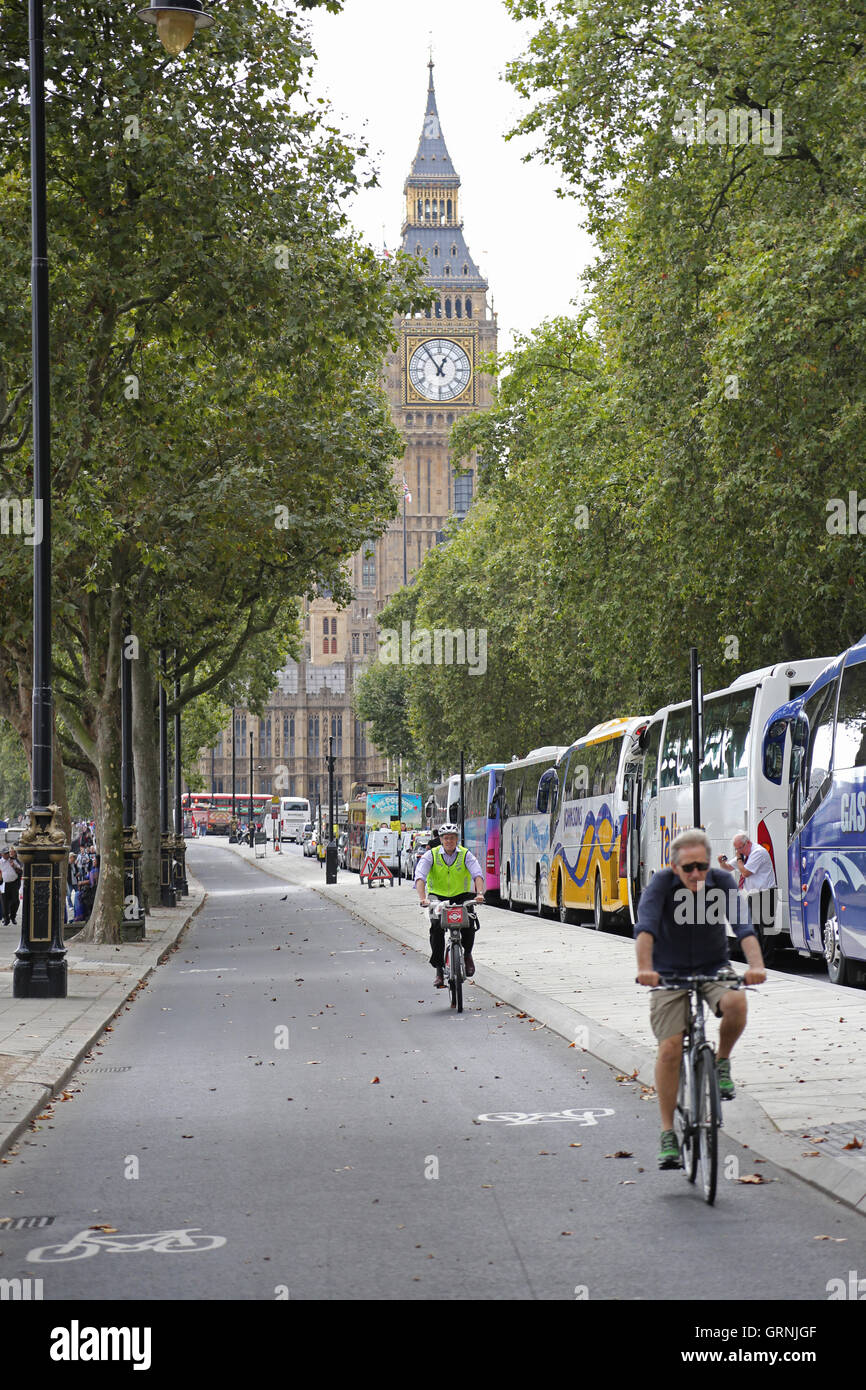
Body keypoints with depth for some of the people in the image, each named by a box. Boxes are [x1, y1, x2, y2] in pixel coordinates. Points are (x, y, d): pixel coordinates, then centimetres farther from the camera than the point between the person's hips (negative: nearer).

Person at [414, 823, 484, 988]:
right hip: (438, 896, 0)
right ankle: (439, 969, -11)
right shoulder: (431, 855, -9)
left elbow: (477, 874, -21)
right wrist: (422, 898, -40)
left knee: (469, 923, -24)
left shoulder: (465, 855, -7)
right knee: (436, 929, -20)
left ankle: (467, 954, 4)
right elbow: (420, 877, -22)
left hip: (461, 895, 0)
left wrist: (479, 893, -41)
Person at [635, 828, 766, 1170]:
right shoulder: (662, 883, -17)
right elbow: (645, 927, -31)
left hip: (713, 969, 1)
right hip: (670, 974, -1)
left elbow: (744, 926, -24)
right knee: (669, 1049, -14)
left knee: (735, 1003, -32)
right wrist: (644, 968, -48)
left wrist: (756, 964, -42)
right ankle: (668, 1135, -4)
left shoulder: (721, 882, -13)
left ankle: (722, 1062, -2)